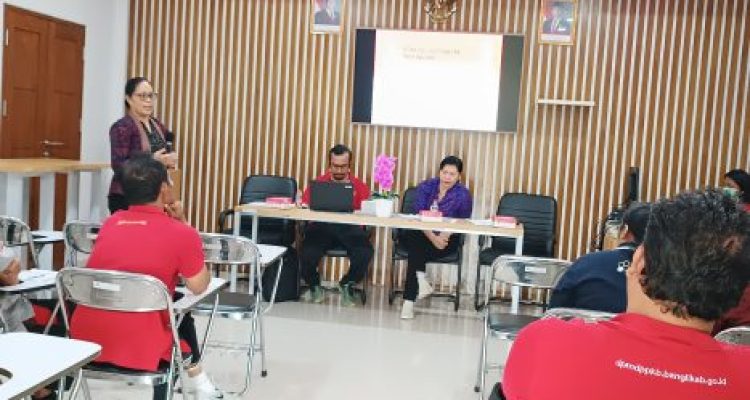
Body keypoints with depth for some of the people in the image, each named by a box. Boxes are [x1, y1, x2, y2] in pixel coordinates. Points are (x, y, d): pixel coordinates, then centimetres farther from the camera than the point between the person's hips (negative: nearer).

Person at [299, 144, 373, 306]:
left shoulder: (359, 186, 17)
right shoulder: (318, 182, 20)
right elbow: (304, 206, 7)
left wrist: (351, 207, -14)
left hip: (349, 228, 0)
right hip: (321, 227, 0)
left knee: (365, 253, -31)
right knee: (308, 254, -32)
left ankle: (347, 284, 4)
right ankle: (314, 285, 7)